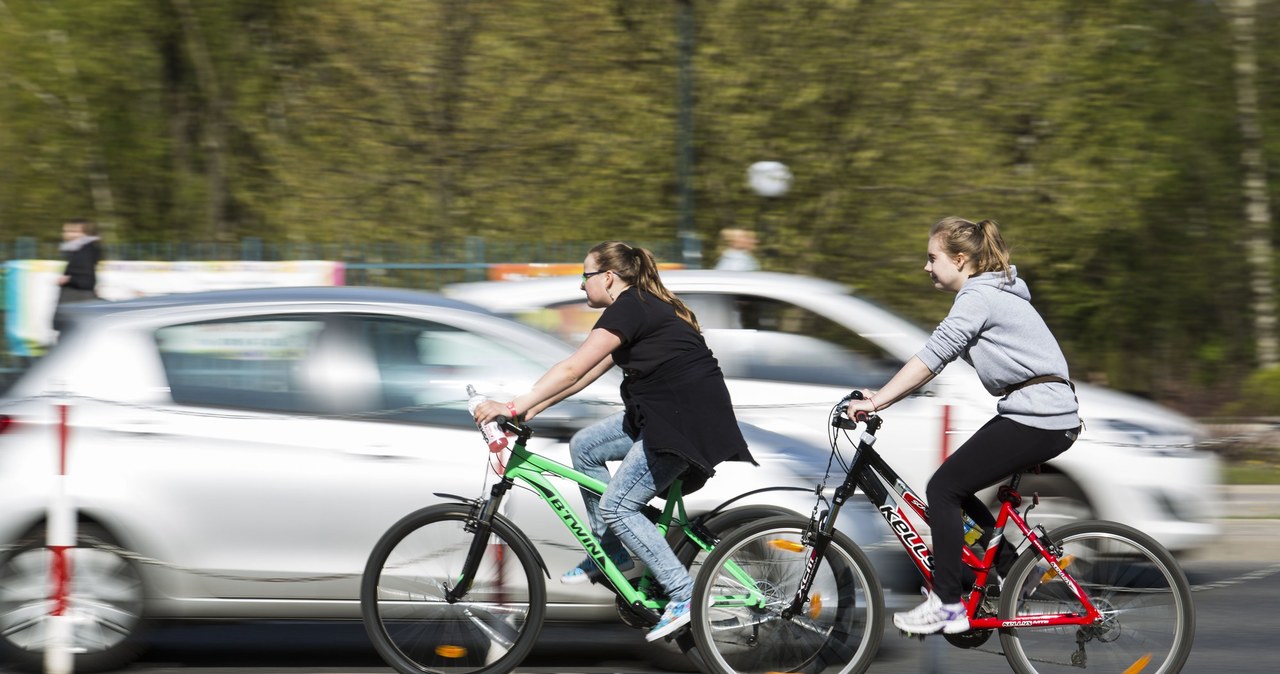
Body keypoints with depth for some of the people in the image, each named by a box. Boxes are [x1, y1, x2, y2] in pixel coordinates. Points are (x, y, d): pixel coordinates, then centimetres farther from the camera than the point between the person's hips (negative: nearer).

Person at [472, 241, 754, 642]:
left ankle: (684, 595, -6)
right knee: (584, 446, 11)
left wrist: (514, 408, -19)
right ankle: (610, 549, 19)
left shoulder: (629, 308, -13)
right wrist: (532, 409, 12)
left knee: (616, 505, -9)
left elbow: (572, 370, -19)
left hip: (688, 421, -10)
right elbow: (585, 375, 18)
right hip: (664, 413, 10)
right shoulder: (644, 306, 17)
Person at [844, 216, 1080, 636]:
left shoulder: (977, 297, -12)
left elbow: (931, 358, -18)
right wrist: (882, 397, 11)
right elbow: (937, 359, 18)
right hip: (1052, 415, 10)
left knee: (943, 488, -7)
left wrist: (876, 402, -16)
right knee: (956, 488, 16)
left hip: (1035, 419, -10)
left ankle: (947, 605, -5)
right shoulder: (991, 292, 19)